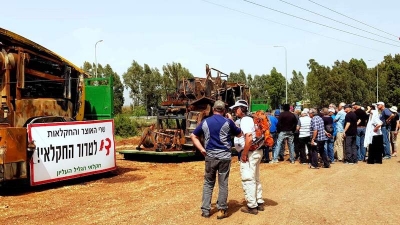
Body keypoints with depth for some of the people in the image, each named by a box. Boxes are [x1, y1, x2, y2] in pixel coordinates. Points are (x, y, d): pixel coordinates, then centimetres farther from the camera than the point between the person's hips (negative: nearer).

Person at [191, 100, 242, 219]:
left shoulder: (205, 122, 4)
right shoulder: (227, 122, -5)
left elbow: (193, 136, 8)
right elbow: (239, 134, 9)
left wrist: (202, 149, 4)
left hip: (210, 156, 2)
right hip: (224, 156, -2)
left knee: (208, 183, 13)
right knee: (223, 184, 6)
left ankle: (205, 210, 14)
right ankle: (221, 210, 10)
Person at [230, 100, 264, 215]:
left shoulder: (245, 120, -16)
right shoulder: (248, 119, 15)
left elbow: (249, 138, -26)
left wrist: (244, 154, -21)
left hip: (250, 153, -10)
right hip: (256, 152, 10)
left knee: (248, 180, -3)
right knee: (255, 179, 17)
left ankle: (252, 206, 3)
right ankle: (259, 202, 25)